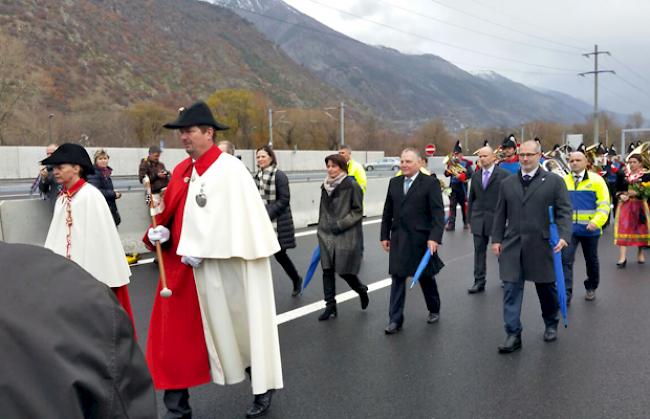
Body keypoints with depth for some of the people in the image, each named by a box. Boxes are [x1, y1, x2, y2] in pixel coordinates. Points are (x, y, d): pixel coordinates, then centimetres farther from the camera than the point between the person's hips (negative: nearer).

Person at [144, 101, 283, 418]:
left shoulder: (229, 169, -13)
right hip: (184, 267, 7)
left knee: (241, 327, 9)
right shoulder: (181, 171, 10)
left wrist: (200, 250, -20)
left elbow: (237, 218, -19)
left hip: (225, 267, -7)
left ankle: (263, 386, 32)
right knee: (174, 334, 7)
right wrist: (161, 231, -3)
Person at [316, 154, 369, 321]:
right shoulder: (325, 186, 8)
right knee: (327, 270, 3)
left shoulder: (352, 185, -9)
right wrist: (321, 230, 17)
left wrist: (341, 224, -16)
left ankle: (362, 290, 30)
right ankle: (330, 306, 13)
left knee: (344, 271, -1)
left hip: (347, 236, -5)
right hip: (327, 235, 5)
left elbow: (358, 211, -9)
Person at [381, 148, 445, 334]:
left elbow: (438, 213, -13)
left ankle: (434, 310, 35)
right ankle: (395, 320, 7)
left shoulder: (430, 183, -8)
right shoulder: (394, 183, 8)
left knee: (426, 277, 13)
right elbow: (387, 212, 12)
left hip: (421, 239, -4)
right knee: (397, 278, 2)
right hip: (398, 239, 4)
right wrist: (385, 235, 9)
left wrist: (434, 237, -21)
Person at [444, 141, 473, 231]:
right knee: (452, 205, -2)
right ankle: (451, 224, -3)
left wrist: (461, 176, -28)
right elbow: (447, 174, 2)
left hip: (462, 187, -2)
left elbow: (470, 173, -14)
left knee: (464, 204, 9)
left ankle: (466, 222, 24)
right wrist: (448, 170, -19)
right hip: (452, 186, 2)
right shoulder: (451, 162, 6)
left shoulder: (466, 163, -4)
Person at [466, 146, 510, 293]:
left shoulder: (504, 175, -6)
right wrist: (470, 218, 9)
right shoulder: (475, 175, 9)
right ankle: (479, 281, 11)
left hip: (497, 219, -3)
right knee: (479, 251, 4)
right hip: (479, 219, 4)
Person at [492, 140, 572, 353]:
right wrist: (496, 239, 7)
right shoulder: (507, 183, 10)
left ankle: (551, 325, 36)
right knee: (511, 289, -2)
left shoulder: (554, 181, 0)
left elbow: (564, 212, -4)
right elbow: (500, 214, 12)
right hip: (512, 246, 2)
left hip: (542, 246, -2)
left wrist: (564, 236, -17)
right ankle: (513, 335, 3)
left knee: (546, 288, 13)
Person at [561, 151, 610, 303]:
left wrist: (596, 221, -21)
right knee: (566, 259, -12)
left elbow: (604, 204, -8)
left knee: (591, 260, 14)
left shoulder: (596, 180, -4)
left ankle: (591, 288, 35)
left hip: (589, 229, -1)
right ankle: (566, 294, -9)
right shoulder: (564, 181, 4)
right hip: (569, 227, 1)